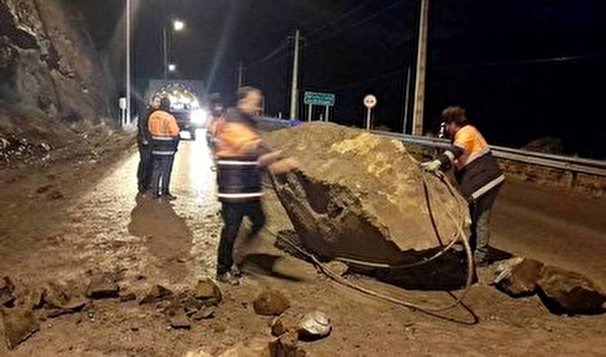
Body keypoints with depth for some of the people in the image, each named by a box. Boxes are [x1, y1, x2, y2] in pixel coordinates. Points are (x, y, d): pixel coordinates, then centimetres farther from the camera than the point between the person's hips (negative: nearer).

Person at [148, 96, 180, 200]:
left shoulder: (152, 115, 5)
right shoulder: (169, 117, -16)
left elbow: (150, 130, 10)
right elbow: (175, 133, -15)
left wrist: (155, 139, 17)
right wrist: (175, 145, 0)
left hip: (156, 147, 6)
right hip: (167, 148, -6)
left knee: (156, 169, 13)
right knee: (166, 170, 1)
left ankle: (154, 192, 16)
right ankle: (165, 193, 6)